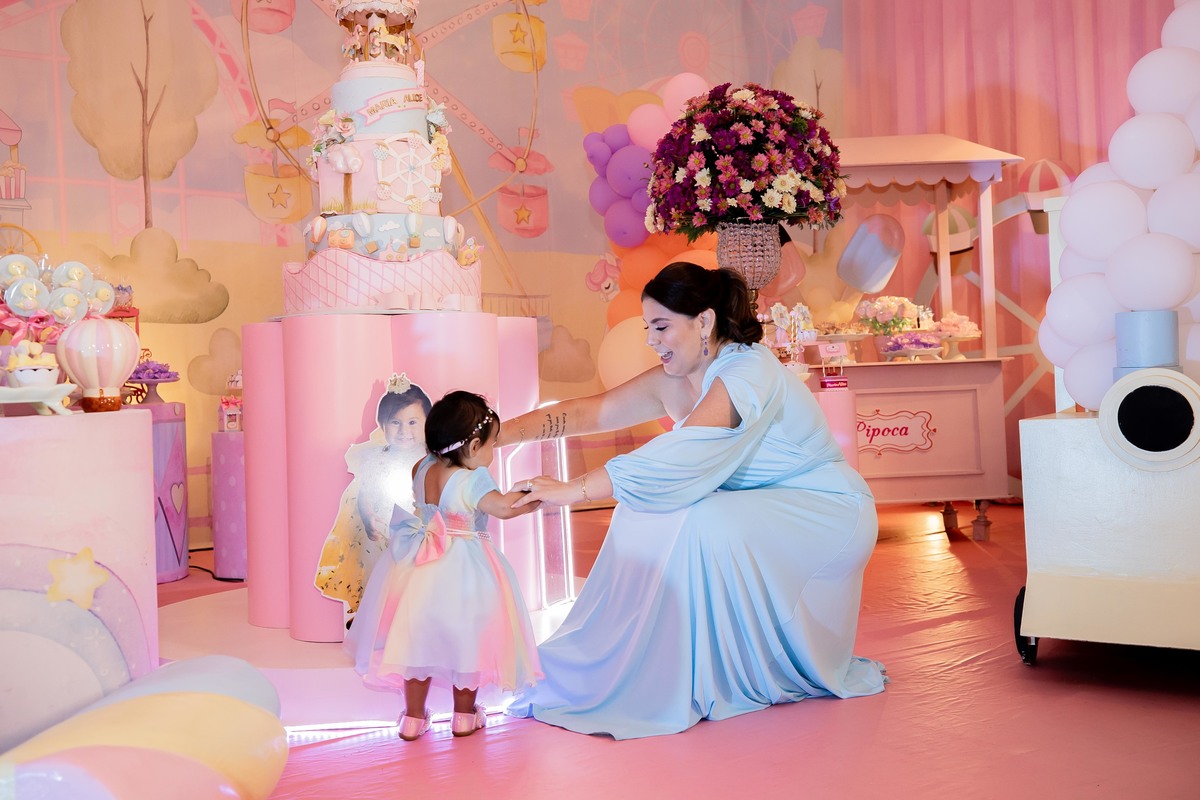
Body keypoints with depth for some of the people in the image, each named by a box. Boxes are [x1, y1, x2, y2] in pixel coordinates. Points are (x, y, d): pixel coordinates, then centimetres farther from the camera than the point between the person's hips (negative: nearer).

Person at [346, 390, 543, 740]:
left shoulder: (423, 469, 0)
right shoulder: (473, 480, -20)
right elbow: (502, 507, -32)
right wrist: (533, 498, -18)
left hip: (420, 566, 6)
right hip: (463, 572, -6)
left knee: (418, 639, 15)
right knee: (465, 639, 11)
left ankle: (413, 717, 24)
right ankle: (464, 716, 24)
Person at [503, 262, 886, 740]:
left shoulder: (747, 374, -26)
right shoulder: (672, 384, -2)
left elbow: (675, 458, -36)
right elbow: (587, 412, -6)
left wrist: (573, 490, -36)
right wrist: (498, 435, -15)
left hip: (826, 512, -8)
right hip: (760, 507, 8)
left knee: (701, 523, -30)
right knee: (647, 509, -9)